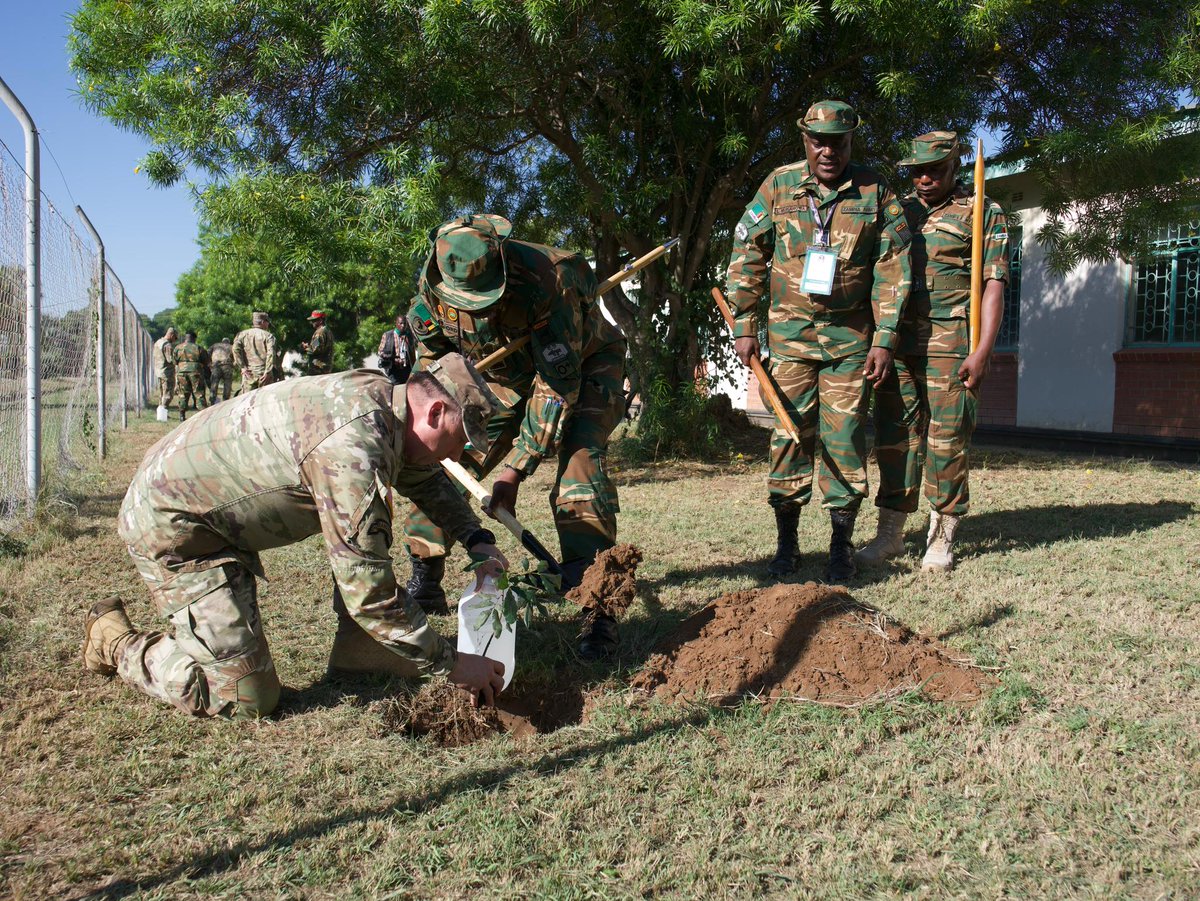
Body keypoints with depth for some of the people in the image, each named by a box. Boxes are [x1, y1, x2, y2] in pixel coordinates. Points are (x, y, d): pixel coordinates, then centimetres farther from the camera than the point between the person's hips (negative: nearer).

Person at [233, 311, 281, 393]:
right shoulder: (268, 336, 4)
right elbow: (271, 354, -10)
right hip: (264, 374, -2)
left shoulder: (242, 334, 12)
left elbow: (236, 349, -4)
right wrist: (267, 372, -10)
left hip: (248, 374, 2)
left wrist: (242, 367, -4)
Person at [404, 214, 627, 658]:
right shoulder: (433, 284, -21)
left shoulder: (549, 280, -38)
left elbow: (558, 384, -34)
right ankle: (423, 583, 13)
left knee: (579, 456, -28)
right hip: (505, 376, 5)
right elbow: (432, 356, -1)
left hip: (582, 368, -5)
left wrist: (515, 468, -34)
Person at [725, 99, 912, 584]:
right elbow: (747, 256, 5)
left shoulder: (874, 192, 1)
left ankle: (841, 545, 9)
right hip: (789, 332, 1)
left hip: (850, 335, 0)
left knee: (844, 433, -1)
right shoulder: (779, 185, 3)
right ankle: (786, 541, 11)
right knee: (789, 432, 0)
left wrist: (885, 339, -4)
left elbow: (892, 268, 1)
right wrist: (743, 326, -1)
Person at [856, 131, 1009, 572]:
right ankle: (890, 533, 14)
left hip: (951, 346, -4)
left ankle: (942, 539, 9)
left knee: (947, 441, -2)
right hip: (897, 342, 4)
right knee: (893, 436, 5)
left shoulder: (983, 213, 5)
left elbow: (994, 285, -2)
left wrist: (982, 350, -13)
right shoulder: (898, 212, 17)